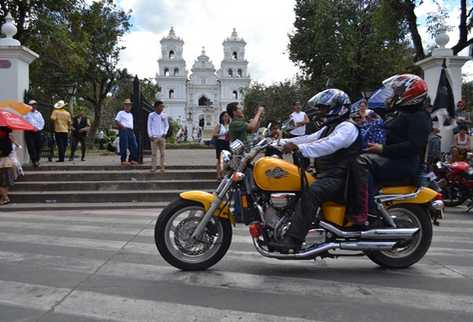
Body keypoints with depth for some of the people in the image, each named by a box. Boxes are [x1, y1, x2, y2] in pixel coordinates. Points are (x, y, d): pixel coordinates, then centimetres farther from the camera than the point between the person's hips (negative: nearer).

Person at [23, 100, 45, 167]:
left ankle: (37, 160, 13)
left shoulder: (38, 113, 17)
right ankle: (34, 161, -10)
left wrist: (38, 128, -5)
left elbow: (42, 122, 10)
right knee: (31, 146, -9)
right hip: (29, 132, -3)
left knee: (38, 146, 2)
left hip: (38, 132, 3)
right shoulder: (26, 113, 7)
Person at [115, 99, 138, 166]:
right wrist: (122, 126, -16)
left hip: (131, 131, 7)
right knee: (124, 146, -9)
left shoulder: (131, 114, 25)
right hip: (124, 130, -7)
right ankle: (123, 160, -4)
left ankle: (131, 159, 10)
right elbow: (116, 121, -6)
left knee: (134, 145, 2)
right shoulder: (121, 113, 4)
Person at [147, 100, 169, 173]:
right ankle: (153, 167, 4)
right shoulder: (151, 115, 3)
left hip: (162, 137, 2)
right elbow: (149, 126, 6)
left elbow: (167, 125, 14)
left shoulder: (164, 115, 8)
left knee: (162, 153, 2)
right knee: (154, 153, -1)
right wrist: (150, 135, -2)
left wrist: (165, 133, -1)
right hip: (154, 137, -2)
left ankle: (162, 167, 6)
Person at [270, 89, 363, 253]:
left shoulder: (347, 127, -8)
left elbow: (328, 145, -27)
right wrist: (282, 142, 5)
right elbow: (309, 139, 17)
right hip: (325, 175, 11)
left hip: (338, 179, -10)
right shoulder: (328, 128, 26)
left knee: (311, 192, -35)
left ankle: (291, 241, -41)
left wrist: (299, 148, -37)